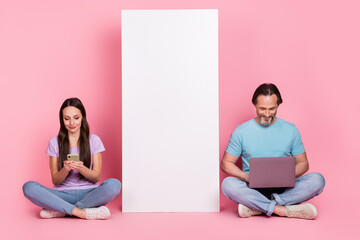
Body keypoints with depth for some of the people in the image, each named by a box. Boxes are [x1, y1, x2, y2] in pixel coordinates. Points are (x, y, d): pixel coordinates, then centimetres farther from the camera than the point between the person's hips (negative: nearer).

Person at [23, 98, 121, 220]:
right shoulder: (55, 142, 5)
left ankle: (60, 210, -23)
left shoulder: (94, 140, 4)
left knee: (114, 184, -32)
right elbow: (55, 180, 2)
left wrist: (81, 168, -21)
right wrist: (66, 169, -20)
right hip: (63, 194, 0)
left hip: (88, 194, 0)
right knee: (29, 187, -26)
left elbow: (96, 177, 0)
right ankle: (81, 212, -28)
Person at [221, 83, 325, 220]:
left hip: (284, 189, 2)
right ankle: (284, 210, -29)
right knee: (228, 184, -32)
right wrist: (248, 177, -16)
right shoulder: (242, 131, 2)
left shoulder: (290, 130, 7)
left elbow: (303, 163, 10)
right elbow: (226, 163, 2)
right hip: (253, 189, -2)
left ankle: (256, 207, -28)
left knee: (317, 180, -24)